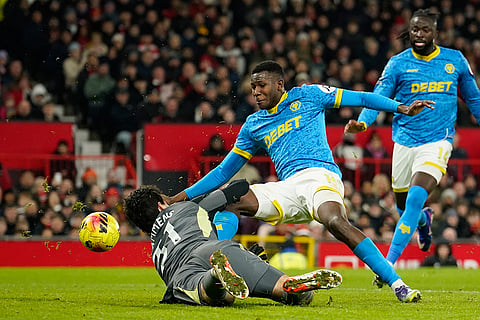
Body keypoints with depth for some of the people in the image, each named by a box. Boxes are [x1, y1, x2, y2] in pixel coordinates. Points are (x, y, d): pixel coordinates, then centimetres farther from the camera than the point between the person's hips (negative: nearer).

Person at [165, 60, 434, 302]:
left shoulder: (307, 96, 12)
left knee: (335, 222, -35)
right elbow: (225, 171, 26)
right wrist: (184, 196, 18)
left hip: (319, 175, -5)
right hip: (287, 189, 5)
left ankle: (398, 285, -37)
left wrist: (401, 108, 2)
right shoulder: (253, 125, 23)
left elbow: (360, 99, 13)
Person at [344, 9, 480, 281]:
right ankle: (423, 219, 51)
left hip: (437, 142, -2)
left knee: (416, 199, -22)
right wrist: (362, 122, -27)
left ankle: (389, 263, -22)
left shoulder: (455, 60, 4)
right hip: (404, 142, 2)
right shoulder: (398, 64, 0)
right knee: (403, 205, 12)